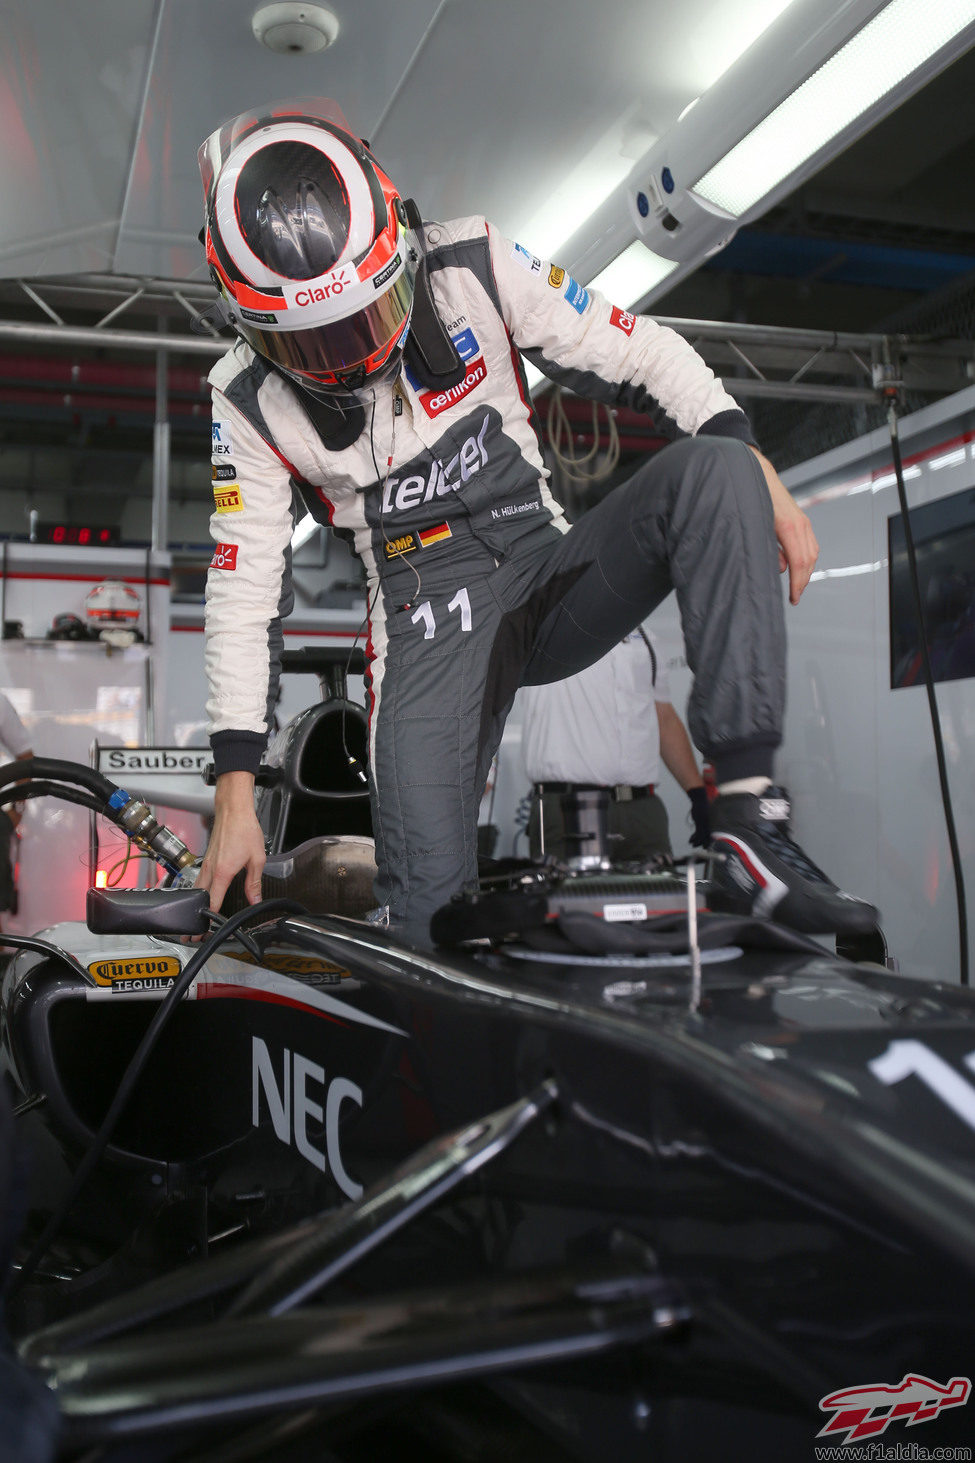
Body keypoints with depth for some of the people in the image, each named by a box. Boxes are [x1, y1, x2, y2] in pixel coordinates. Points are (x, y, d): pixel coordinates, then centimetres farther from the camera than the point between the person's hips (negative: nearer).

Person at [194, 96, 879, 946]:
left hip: (555, 572, 2)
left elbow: (636, 352, 0)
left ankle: (745, 825, -33)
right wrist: (235, 795, -3)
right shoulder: (248, 402, -4)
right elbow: (243, 591, -1)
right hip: (428, 625, -1)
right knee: (429, 915, -23)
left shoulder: (471, 264, -4)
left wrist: (758, 472, -15)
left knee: (711, 469, -29)